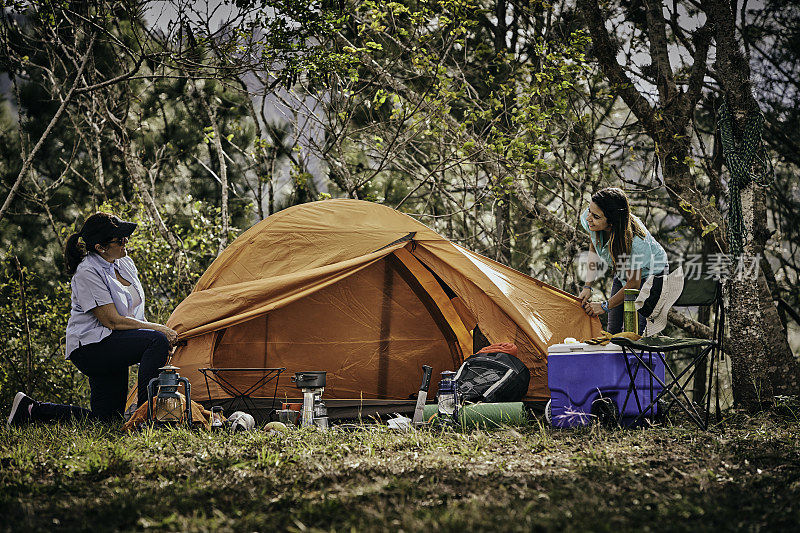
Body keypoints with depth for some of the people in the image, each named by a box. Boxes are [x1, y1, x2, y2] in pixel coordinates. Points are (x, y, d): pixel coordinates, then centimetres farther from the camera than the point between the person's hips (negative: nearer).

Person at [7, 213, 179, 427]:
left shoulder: (126, 264, 9)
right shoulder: (88, 273, -18)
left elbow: (135, 314, 19)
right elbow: (113, 321, -19)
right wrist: (158, 329, -16)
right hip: (90, 347, -9)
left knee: (106, 417, 4)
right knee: (157, 340, -27)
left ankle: (32, 409, 14)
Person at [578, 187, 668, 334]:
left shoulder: (635, 241, -42)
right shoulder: (587, 218, -27)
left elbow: (633, 285, -27)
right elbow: (593, 249, -4)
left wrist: (605, 306, -21)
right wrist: (587, 286, -11)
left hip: (650, 275, -6)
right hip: (622, 274, 6)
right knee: (613, 330, 7)